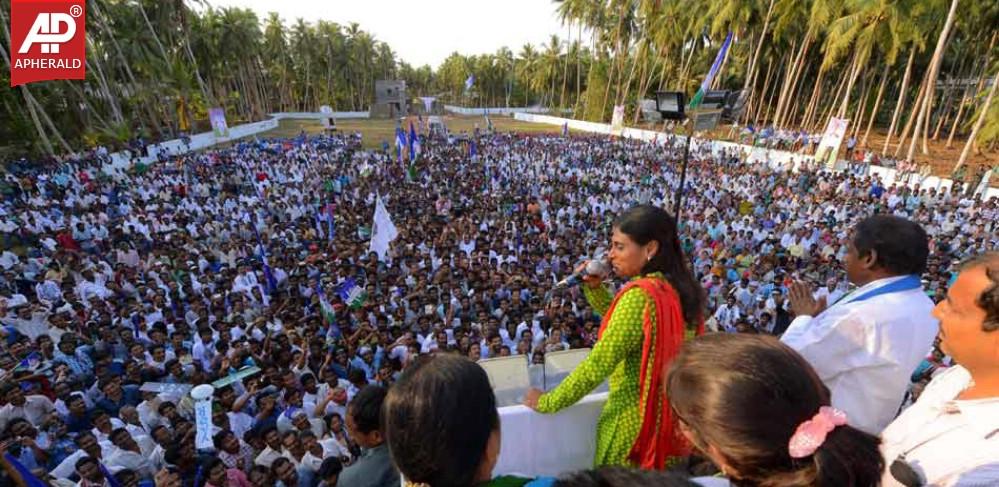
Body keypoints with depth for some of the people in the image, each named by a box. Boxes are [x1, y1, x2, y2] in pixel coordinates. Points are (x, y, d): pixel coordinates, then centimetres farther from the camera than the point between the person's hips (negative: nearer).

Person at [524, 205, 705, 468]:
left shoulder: (641, 294, -25)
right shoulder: (676, 288, 1)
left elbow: (598, 363, -25)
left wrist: (547, 401, -14)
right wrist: (594, 287, 1)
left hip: (635, 423, -8)